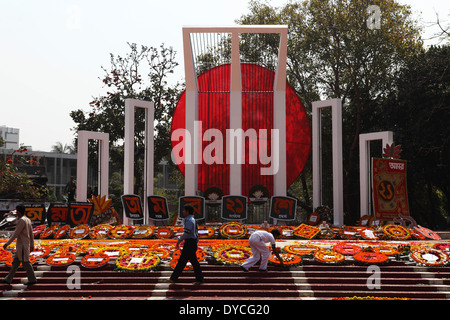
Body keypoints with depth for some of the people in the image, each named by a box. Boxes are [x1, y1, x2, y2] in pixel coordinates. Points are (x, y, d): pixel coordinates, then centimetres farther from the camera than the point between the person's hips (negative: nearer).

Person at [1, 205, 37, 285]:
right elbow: (31, 233, 15)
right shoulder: (28, 220, 11)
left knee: (25, 262, -1)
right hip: (25, 245, 10)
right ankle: (8, 279, 15)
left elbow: (16, 234, -18)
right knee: (15, 262, 11)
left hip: (22, 246, -10)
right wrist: (32, 245, 21)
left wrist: (7, 243, -13)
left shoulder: (22, 220, -18)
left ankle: (32, 279, 5)